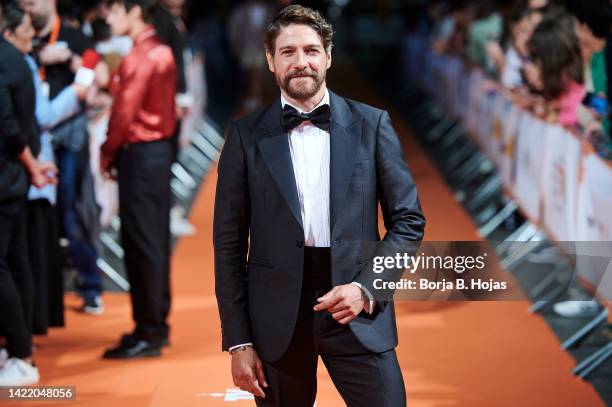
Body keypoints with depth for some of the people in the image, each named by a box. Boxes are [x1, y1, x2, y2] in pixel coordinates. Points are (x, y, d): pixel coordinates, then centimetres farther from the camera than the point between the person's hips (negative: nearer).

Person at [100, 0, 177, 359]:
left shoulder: (140, 57, -16)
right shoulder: (162, 51, 13)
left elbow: (125, 113, -17)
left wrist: (107, 153, -3)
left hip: (140, 154, -10)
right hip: (160, 150, 10)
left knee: (142, 244, -6)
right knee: (155, 241, 14)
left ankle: (149, 334, -3)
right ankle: (157, 325, 21)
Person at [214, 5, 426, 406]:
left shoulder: (371, 124, 4)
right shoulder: (247, 136, 3)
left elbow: (409, 219, 5)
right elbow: (230, 243, 3)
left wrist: (367, 287, -10)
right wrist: (238, 342, -2)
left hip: (359, 313, 0)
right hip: (277, 317, 0)